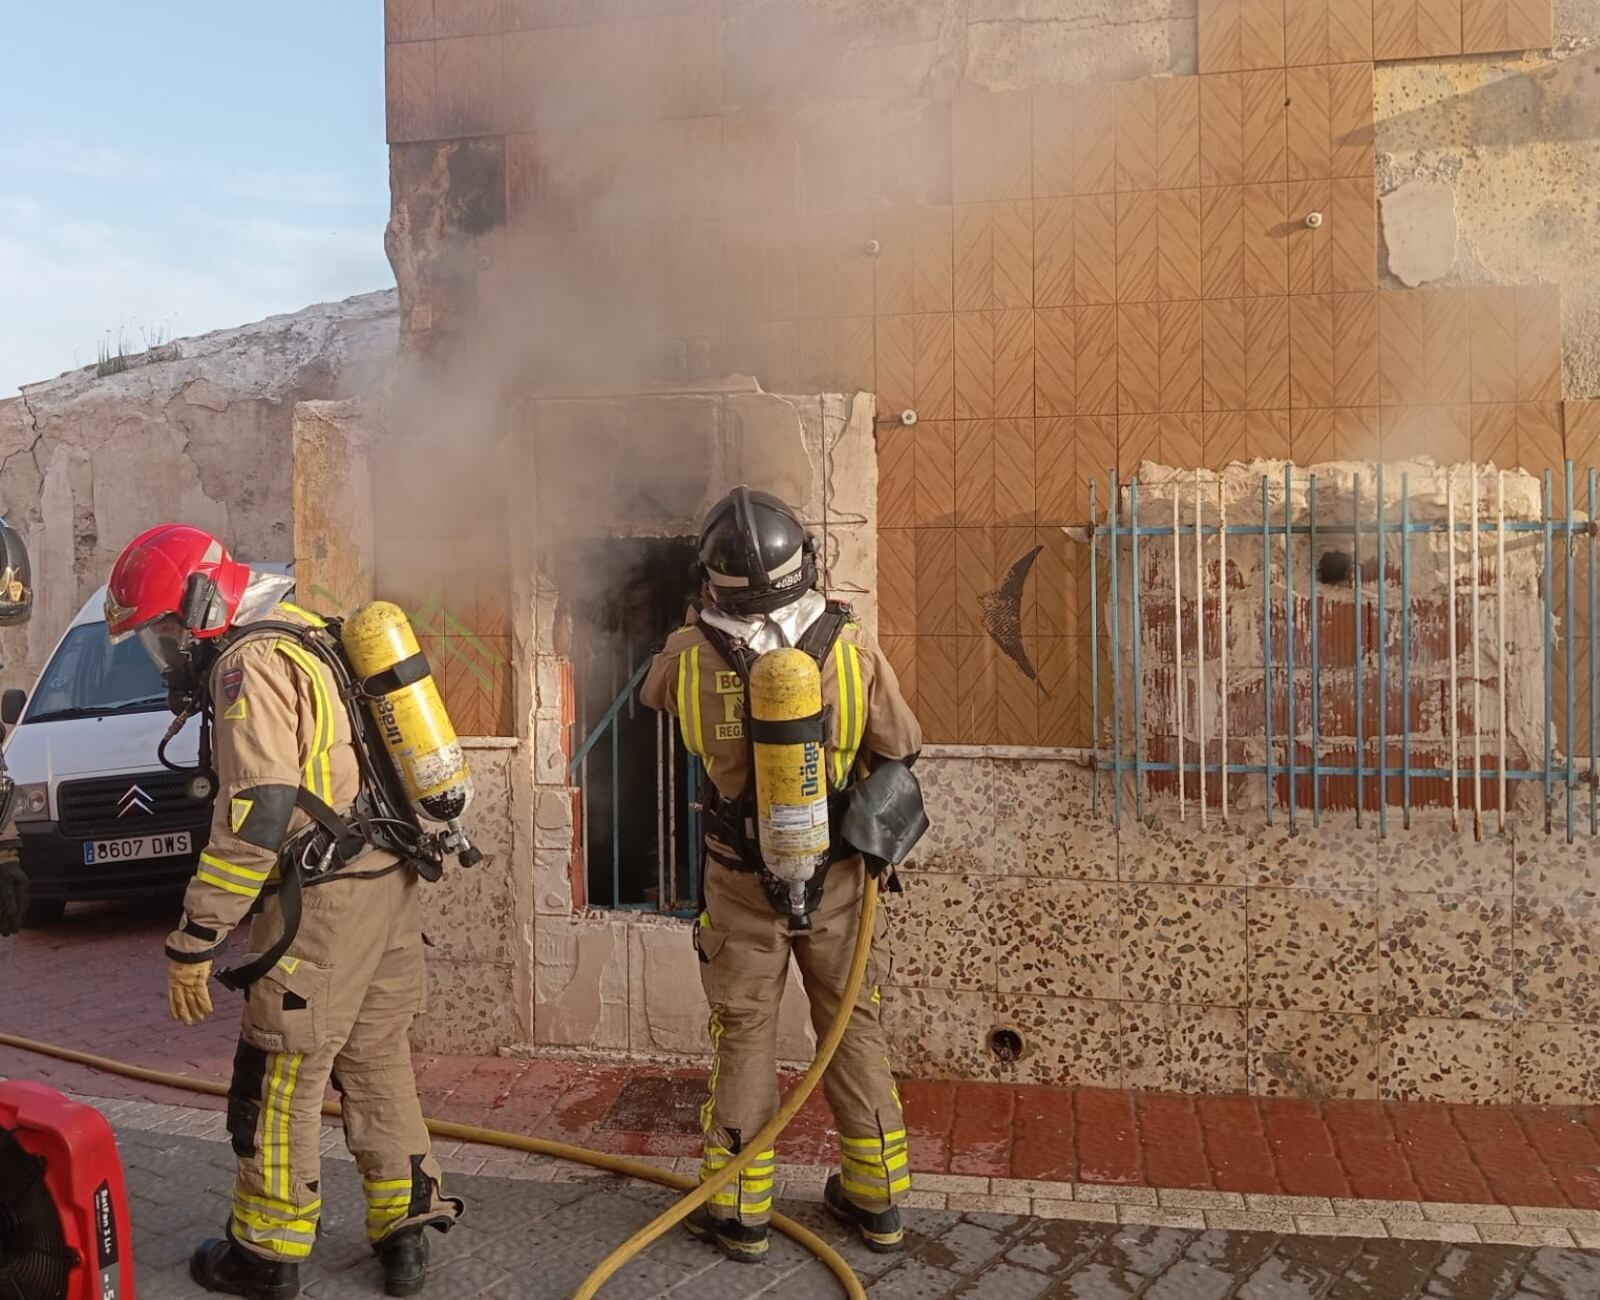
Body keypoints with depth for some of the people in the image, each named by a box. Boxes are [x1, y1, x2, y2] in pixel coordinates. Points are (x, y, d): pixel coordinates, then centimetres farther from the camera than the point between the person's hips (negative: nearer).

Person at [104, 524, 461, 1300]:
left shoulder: (251, 664, -15)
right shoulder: (304, 636, 15)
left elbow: (254, 820, -22)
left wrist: (193, 944, -17)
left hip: (324, 903, -9)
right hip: (388, 884, 9)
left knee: (279, 1082, 7)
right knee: (376, 1061, 17)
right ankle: (403, 1232, 26)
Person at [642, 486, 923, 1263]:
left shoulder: (691, 656, -15)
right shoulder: (853, 650, -16)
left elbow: (653, 694, 9)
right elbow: (901, 749, -6)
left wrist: (704, 621, 22)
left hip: (742, 881, 0)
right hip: (837, 876, 1)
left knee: (744, 1037, 12)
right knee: (854, 1027, 15)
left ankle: (741, 1211, 22)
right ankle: (876, 1197, 27)